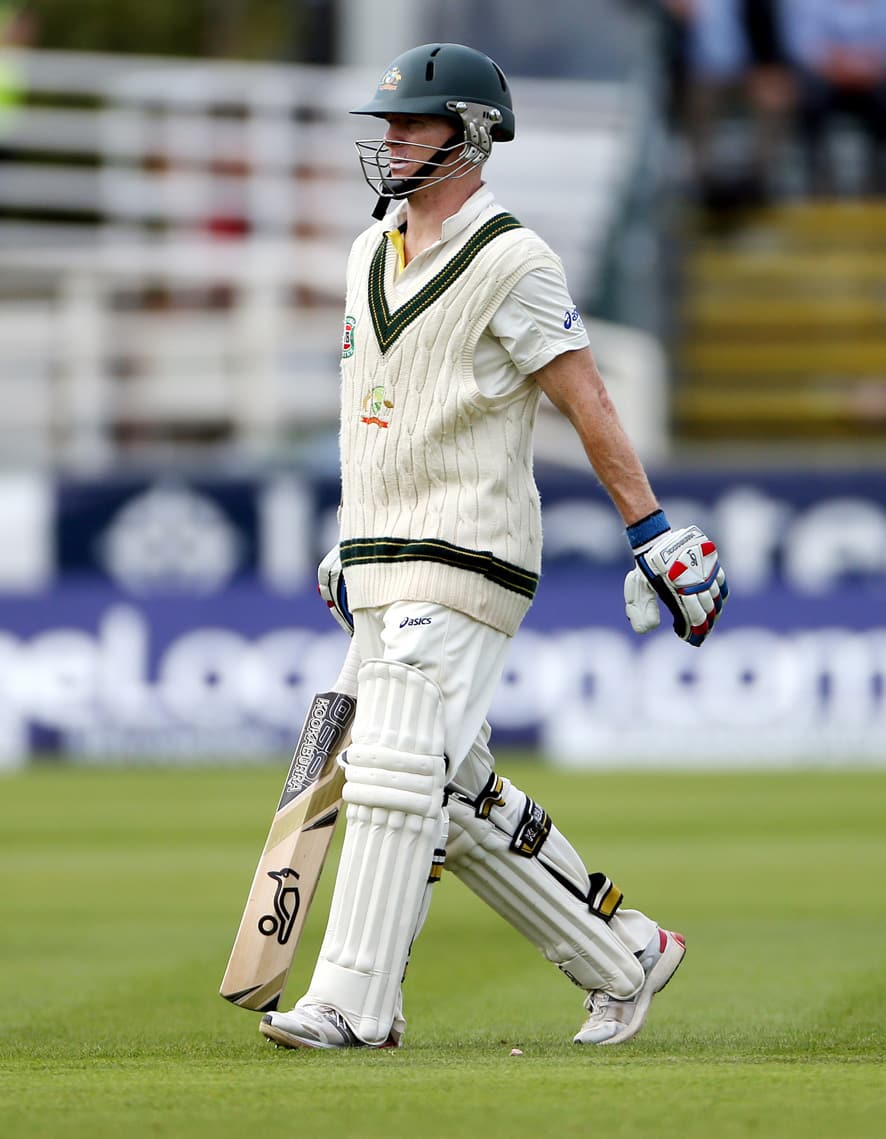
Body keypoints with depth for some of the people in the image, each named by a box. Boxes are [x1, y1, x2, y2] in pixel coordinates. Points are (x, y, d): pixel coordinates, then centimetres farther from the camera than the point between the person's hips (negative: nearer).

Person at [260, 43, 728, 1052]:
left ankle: (354, 1003, -15)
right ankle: (622, 957, 19)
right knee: (458, 794, 9)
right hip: (385, 567, 9)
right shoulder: (373, 251, 16)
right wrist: (355, 539, 25)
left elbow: (586, 402, -10)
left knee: (396, 770, -15)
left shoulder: (511, 261, -9)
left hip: (465, 559, -9)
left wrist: (651, 532, -13)